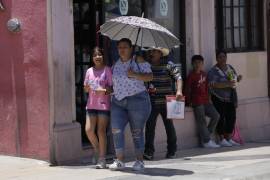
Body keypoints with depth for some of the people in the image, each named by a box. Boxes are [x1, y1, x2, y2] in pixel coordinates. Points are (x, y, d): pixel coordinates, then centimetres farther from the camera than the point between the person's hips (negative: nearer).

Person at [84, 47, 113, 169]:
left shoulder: (107, 70, -2)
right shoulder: (89, 71, 11)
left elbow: (111, 88, -2)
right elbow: (86, 89, 16)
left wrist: (104, 91, -21)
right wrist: (88, 87, -6)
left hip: (104, 104, -4)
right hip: (91, 104, 4)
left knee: (101, 130, -7)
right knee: (88, 130, -4)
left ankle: (102, 159, -2)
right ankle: (97, 149, 23)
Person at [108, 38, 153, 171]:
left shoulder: (138, 61, -2)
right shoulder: (116, 64, 14)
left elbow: (149, 76, -9)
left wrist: (134, 75, -20)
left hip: (137, 100, -4)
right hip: (118, 101, 5)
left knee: (137, 132, 1)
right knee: (116, 130, -9)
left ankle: (139, 161, 11)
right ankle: (119, 160, -4)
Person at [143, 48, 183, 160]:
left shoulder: (169, 65, -1)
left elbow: (178, 77, -11)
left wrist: (179, 91, -26)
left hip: (166, 101, -2)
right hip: (151, 102, 2)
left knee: (169, 125, 8)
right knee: (150, 125, -7)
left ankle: (172, 151, 19)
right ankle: (149, 152, -8)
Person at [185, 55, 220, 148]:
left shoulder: (203, 74, 12)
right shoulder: (191, 75, -9)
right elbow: (187, 89, -8)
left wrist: (207, 98, 13)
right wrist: (189, 101, -8)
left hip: (205, 101, 8)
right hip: (197, 102, -8)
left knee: (216, 115, 5)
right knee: (201, 121, -3)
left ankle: (207, 136, 14)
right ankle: (206, 141, 2)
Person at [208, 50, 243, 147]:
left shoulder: (230, 67, 12)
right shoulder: (213, 71, -10)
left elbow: (235, 78, 23)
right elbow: (213, 84, -23)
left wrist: (238, 78, -1)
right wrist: (227, 84, -31)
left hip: (231, 98, 7)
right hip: (219, 98, -6)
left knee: (231, 118, 6)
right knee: (221, 118, -5)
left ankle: (229, 139, 15)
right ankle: (222, 140, 1)